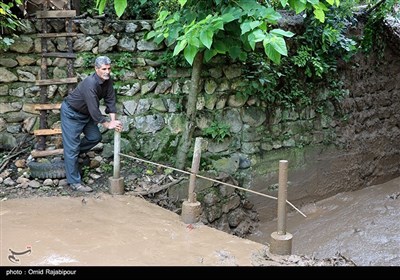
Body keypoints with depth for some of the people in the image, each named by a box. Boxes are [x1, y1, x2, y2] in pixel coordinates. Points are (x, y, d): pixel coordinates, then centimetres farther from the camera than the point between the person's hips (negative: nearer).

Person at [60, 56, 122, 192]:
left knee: (95, 137, 13)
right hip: (71, 113, -9)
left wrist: (113, 120, -19)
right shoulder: (90, 84, -34)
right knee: (72, 147, -8)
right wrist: (108, 125, -26)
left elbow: (110, 99, -7)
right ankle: (74, 182, -4)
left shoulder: (108, 80, -9)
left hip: (85, 113, 9)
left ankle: (73, 153, 34)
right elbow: (94, 109, -33)